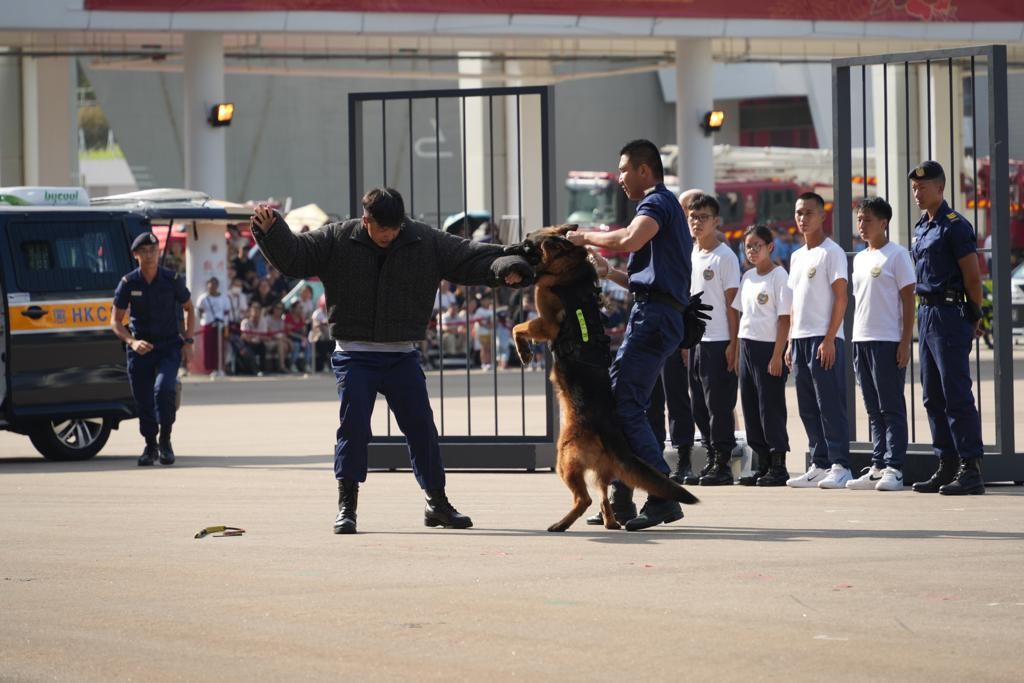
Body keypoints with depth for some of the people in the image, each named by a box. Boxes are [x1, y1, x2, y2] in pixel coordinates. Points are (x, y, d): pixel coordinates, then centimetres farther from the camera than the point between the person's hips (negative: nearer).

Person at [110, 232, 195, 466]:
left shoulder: (172, 280, -5)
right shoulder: (128, 283, -5)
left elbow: (188, 309, 10)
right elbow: (115, 321, -2)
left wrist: (187, 341, 0)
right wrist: (132, 341, -20)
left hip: (169, 346, -1)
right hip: (140, 348, 1)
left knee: (164, 388, -23)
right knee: (143, 400, 2)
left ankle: (165, 439, -5)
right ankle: (150, 446, 23)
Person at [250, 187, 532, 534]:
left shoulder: (427, 243, -1)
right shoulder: (337, 240, -3)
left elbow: (472, 257, -3)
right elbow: (292, 255, -3)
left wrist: (504, 266, -21)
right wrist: (271, 230, -21)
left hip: (402, 356, 2)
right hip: (354, 355, -2)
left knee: (422, 426, 3)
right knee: (353, 424, -11)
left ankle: (438, 502, 17)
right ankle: (347, 505, -3)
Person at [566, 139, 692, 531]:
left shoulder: (657, 202, -5)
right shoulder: (667, 206, 27)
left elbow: (628, 240, -26)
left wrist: (586, 237, -12)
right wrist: (609, 274, 21)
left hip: (653, 317, -11)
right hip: (655, 314, 11)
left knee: (624, 407, -14)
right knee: (624, 405, 13)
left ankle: (662, 498, -19)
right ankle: (620, 501, 15)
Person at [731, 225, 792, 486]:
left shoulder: (779, 276, -8)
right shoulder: (748, 277, 14)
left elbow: (784, 318, -12)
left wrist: (777, 355, -17)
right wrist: (738, 349, 11)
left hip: (769, 347, -8)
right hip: (747, 347, 8)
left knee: (771, 407, -5)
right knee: (751, 407, 8)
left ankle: (778, 467, 0)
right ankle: (763, 465, 14)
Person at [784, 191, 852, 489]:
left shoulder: (831, 252, -5)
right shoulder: (797, 256, 19)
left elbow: (840, 298, -11)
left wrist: (829, 339, -17)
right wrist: (790, 342, 15)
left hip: (824, 339, -8)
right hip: (800, 339, 8)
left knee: (830, 405, -9)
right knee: (808, 408, 8)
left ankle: (839, 466, -9)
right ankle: (819, 465, 12)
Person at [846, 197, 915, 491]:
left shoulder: (896, 255, -5)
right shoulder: (859, 259, 17)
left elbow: (908, 299, -8)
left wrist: (905, 343, -13)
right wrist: (856, 341, 14)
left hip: (888, 342, -7)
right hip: (861, 341, 7)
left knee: (891, 408, -6)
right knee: (874, 410, 9)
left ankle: (893, 468, -6)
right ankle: (877, 467, 12)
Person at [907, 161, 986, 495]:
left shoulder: (955, 226, -11)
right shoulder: (921, 227, 16)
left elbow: (972, 277, -11)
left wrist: (972, 318, -5)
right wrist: (925, 313, 14)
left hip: (949, 314, -10)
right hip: (926, 313, 10)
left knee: (957, 395, -10)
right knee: (933, 398, 11)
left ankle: (971, 470, -10)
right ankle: (947, 466, 17)